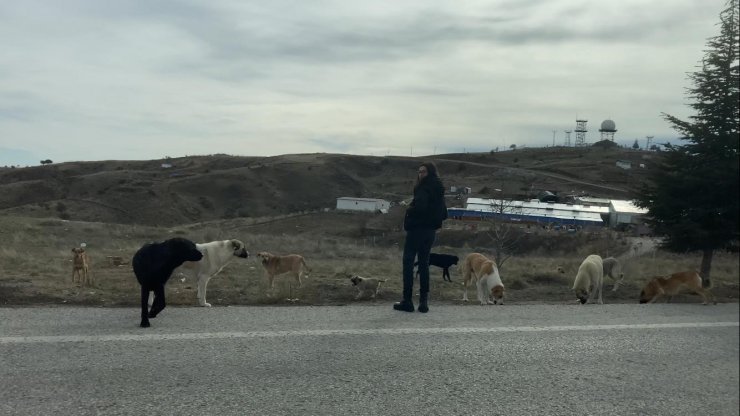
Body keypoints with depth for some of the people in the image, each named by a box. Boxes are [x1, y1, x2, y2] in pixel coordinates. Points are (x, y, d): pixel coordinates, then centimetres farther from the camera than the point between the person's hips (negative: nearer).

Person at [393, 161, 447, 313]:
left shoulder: (424, 188, -13)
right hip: (430, 231, 8)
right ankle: (424, 301, 11)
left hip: (417, 229, -8)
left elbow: (420, 206, -28)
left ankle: (407, 301, -2)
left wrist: (409, 210, -10)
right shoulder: (439, 191, 13)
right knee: (424, 264, 12)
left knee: (408, 263, -1)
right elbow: (444, 214, 17)